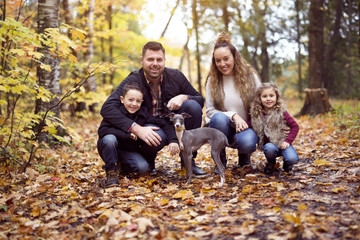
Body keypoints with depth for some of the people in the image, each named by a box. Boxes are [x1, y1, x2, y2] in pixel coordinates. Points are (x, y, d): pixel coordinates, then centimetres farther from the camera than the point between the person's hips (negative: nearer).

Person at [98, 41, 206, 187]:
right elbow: (107, 109, -27)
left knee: (193, 106, -21)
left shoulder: (175, 76, -6)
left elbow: (200, 99, 2)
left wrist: (184, 97, -22)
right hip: (146, 131, -4)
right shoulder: (132, 81, -16)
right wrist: (137, 128, -37)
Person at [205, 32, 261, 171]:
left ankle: (244, 157, 7)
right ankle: (220, 162, -10)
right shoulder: (212, 80, 0)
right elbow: (210, 110, -5)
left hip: (247, 127, 0)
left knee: (246, 142, -35)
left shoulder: (250, 76, 0)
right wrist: (233, 116, -19)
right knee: (219, 118, -34)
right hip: (224, 128, 1)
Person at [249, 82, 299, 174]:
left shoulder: (281, 112, -8)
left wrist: (288, 141, -15)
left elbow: (295, 126, -6)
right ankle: (271, 163, 1)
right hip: (268, 144, 1)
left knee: (292, 159, -27)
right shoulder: (256, 113, -1)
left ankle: (286, 163, 14)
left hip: (282, 142, -1)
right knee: (269, 148, -35)